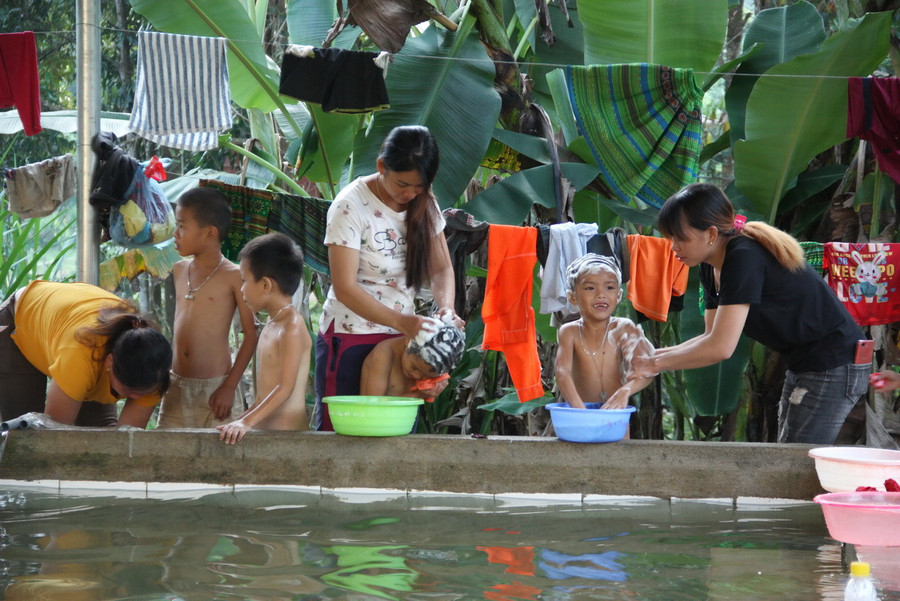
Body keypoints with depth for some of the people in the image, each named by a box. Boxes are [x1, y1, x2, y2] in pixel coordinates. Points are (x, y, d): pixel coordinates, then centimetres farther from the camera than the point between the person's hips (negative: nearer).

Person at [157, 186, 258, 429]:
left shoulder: (233, 276, -8)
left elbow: (251, 334, -8)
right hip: (177, 387, 6)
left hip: (215, 389, -6)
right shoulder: (180, 270, 11)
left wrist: (230, 386, -12)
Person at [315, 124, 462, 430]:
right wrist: (400, 321, -29)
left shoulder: (424, 204, 3)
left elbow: (441, 268, 8)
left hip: (402, 336, 5)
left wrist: (446, 307, -14)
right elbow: (345, 288, -18)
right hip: (350, 337, -5)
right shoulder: (352, 206, -15)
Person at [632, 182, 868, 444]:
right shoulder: (711, 268, 5)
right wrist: (653, 355, -1)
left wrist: (656, 363, -18)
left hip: (834, 367, -10)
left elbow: (720, 347, -28)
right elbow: (713, 337, 11)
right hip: (803, 365, 10)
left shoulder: (744, 259, -25)